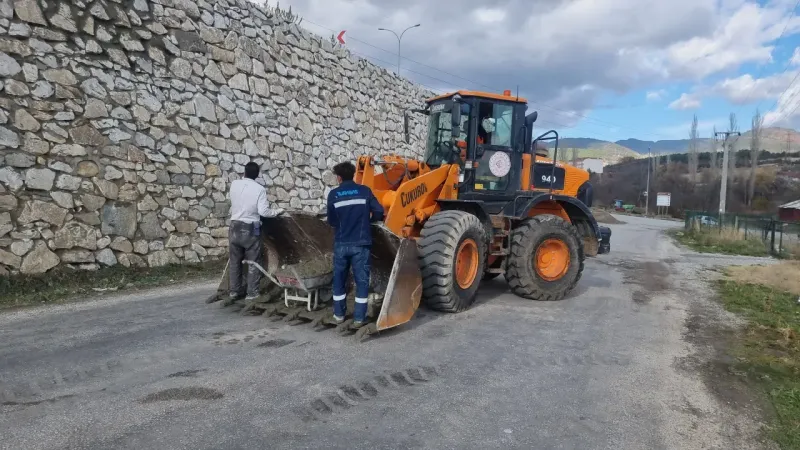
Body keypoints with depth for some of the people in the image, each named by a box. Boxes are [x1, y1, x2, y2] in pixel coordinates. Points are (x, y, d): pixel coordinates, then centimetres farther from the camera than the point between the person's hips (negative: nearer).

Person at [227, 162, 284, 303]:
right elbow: (263, 211, -16)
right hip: (250, 229, -4)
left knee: (234, 261, 14)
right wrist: (277, 211, 1)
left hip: (234, 227, 4)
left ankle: (233, 292, 21)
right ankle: (252, 294, 8)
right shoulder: (259, 189, -11)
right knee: (254, 262, 6)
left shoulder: (234, 184, 1)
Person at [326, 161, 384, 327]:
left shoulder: (333, 195, -1)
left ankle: (339, 314, 25)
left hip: (341, 244, 1)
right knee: (361, 280, 6)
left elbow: (331, 221, 3)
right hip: (360, 243, -1)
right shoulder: (364, 191, -1)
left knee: (339, 279, 16)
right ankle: (359, 317, 5)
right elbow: (379, 212, -5)